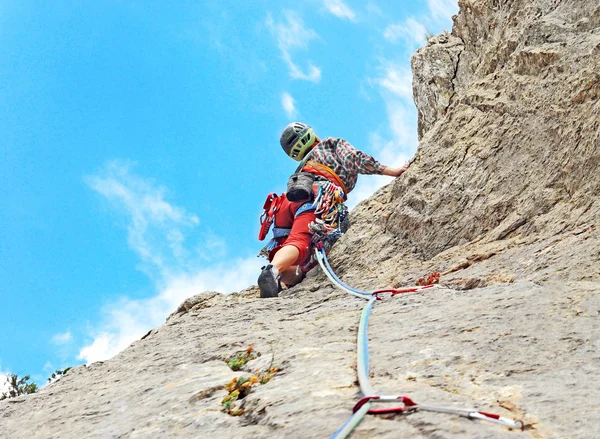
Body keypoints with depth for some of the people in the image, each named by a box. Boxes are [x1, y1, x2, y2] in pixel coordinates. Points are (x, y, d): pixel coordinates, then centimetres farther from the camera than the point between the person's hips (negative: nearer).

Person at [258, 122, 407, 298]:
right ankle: (273, 271, -56)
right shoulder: (334, 144, 33)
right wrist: (391, 171, 11)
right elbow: (353, 158, 11)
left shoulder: (303, 166, 45)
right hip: (316, 199, -5)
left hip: (288, 200, 6)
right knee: (298, 244, -28)